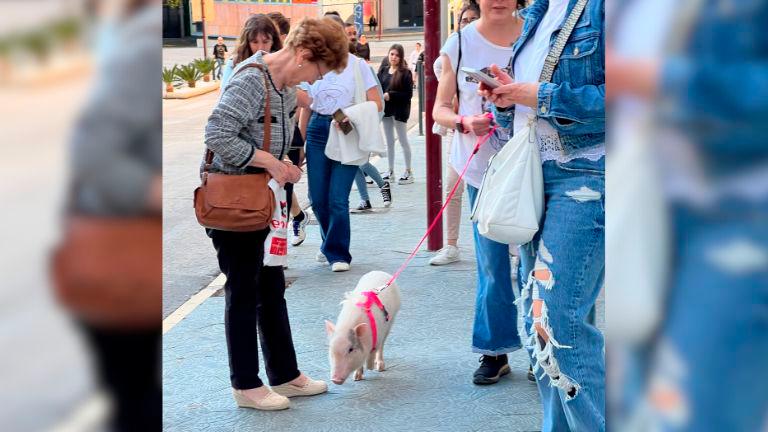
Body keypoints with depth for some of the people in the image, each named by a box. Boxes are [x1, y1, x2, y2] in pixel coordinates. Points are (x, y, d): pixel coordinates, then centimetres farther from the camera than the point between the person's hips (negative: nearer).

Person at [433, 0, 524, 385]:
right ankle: (494, 351, 18)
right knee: (491, 264, 8)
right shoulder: (460, 44, 1)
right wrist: (465, 122, -14)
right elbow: (440, 109, 6)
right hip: (482, 168, 1)